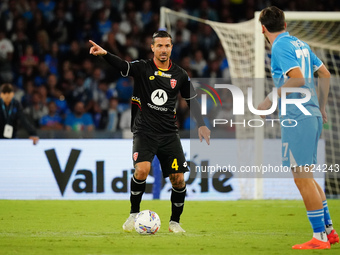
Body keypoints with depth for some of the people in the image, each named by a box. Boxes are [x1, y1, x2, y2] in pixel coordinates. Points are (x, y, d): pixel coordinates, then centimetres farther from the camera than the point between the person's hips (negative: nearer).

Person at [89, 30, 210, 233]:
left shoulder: (179, 74, 7)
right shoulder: (143, 68, -2)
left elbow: (192, 100, 17)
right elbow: (122, 66, -21)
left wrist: (201, 125, 9)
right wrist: (105, 54, -40)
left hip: (169, 134, 3)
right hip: (145, 132, -3)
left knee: (178, 179, -3)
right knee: (142, 169, -25)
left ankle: (175, 222, 18)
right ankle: (134, 214, -5)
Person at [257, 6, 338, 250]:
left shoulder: (280, 47, -10)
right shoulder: (300, 44, 15)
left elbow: (297, 78, -21)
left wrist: (271, 99, -14)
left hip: (296, 118, -9)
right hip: (312, 115, 9)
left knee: (302, 177, -6)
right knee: (306, 176, 18)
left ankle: (319, 237, -5)